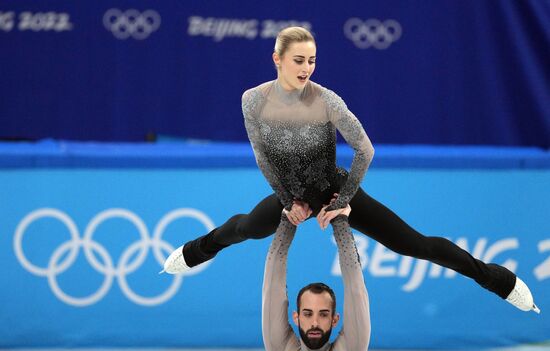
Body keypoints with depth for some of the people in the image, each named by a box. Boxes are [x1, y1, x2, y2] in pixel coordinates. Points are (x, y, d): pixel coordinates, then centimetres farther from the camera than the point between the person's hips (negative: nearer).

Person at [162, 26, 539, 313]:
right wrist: (289, 201, -2)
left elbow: (366, 150, -20)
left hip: (337, 192, -3)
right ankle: (196, 251, 65)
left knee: (415, 244, -7)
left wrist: (341, 202, -14)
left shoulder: (327, 100, -27)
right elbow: (263, 157, -4)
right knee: (245, 227, 30)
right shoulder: (254, 100, -19)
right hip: (292, 196, 3)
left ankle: (502, 281, 2)